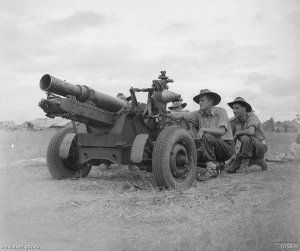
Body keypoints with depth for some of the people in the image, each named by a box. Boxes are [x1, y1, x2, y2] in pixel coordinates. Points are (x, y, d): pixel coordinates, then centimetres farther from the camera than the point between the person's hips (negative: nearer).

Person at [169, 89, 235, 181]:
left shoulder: (220, 111, -12)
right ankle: (216, 164, 10)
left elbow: (222, 131, -26)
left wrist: (203, 129, -27)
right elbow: (185, 115, -14)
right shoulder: (199, 114, 2)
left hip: (227, 147, -6)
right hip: (214, 149, 6)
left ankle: (211, 169, -23)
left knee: (207, 136, -31)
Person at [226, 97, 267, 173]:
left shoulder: (252, 116, -19)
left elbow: (251, 132, -39)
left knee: (245, 137, -37)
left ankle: (245, 162, -16)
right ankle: (256, 160, 11)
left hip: (260, 147, -7)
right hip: (248, 149, 7)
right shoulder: (233, 121, -2)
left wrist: (237, 133, -22)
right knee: (230, 169, -7)